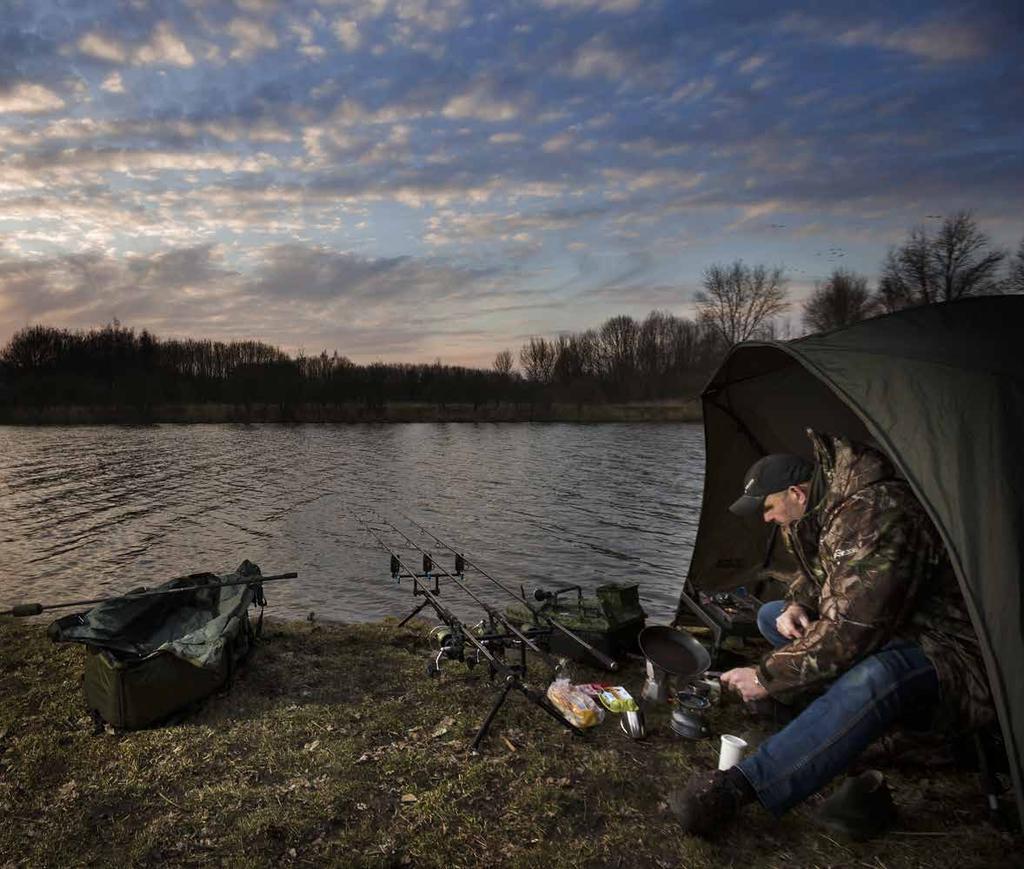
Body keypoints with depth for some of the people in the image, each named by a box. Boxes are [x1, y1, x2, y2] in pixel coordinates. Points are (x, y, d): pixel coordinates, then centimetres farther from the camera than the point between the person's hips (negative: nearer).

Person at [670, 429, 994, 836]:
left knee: (876, 677, -43)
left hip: (949, 654, -10)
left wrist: (768, 678, -25)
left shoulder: (878, 514, -28)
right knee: (772, 615, 10)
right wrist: (797, 604, -4)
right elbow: (813, 575, 21)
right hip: (884, 635, 10)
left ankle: (736, 786, -47)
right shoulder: (820, 512, 3)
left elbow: (850, 631, -33)